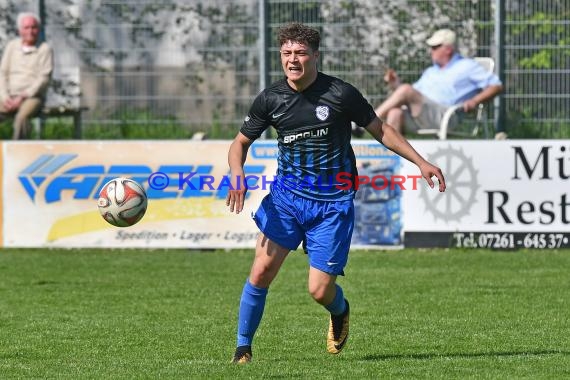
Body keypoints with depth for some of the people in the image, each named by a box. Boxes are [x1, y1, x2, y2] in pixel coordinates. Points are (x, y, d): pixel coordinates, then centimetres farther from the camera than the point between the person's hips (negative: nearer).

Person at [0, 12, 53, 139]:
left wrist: (23, 97, -14)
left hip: (32, 97, -4)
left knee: (22, 116, -36)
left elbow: (44, 79, -6)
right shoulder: (12, 46, 14)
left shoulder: (45, 49, 2)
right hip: (10, 97, 4)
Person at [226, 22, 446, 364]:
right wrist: (238, 175, -11)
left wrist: (421, 162, 0)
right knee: (262, 270, -15)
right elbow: (241, 143, 10)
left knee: (320, 290, -6)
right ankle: (243, 346, 2)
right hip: (286, 196, 2)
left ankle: (340, 310, 33)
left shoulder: (340, 93, -9)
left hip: (333, 203, -2)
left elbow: (380, 130, 4)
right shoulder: (270, 99, -1)